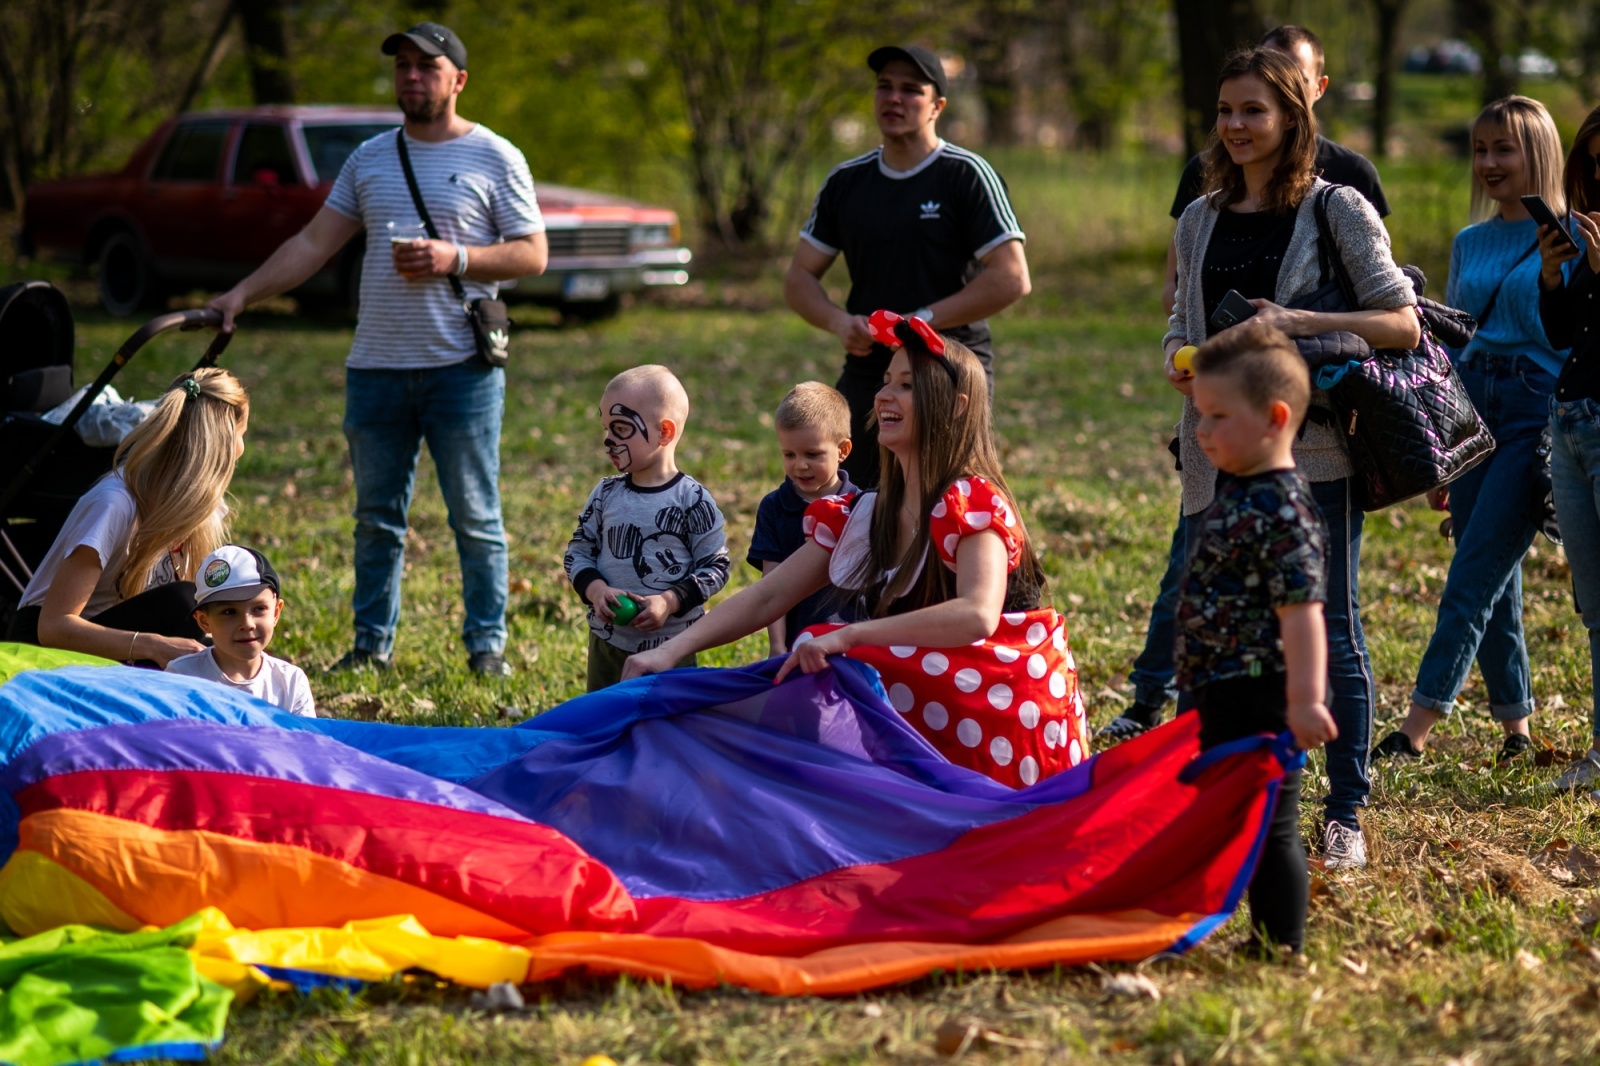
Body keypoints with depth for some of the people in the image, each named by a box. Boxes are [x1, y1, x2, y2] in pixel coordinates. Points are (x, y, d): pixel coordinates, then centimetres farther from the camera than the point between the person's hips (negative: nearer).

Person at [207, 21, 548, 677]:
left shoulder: (495, 159, 1)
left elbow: (532, 254, -2)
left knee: (475, 518, 1)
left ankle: (486, 646, 8)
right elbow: (313, 243, 13)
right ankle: (372, 644, 16)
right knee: (377, 518, 9)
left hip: (462, 369, -4)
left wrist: (456, 258, -16)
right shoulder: (369, 159, 13)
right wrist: (243, 293, 4)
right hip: (376, 366, 4)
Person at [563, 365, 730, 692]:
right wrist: (596, 590, -13)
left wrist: (670, 602, -18)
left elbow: (715, 566, -7)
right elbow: (577, 553, 7)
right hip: (607, 641, 4)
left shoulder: (692, 500, -9)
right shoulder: (606, 495, 3)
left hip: (672, 647, -4)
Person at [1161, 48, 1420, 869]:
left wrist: (1295, 323, -17)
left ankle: (1345, 815, 6)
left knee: (1330, 631, -1)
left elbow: (1403, 323, -7)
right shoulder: (1201, 220, 13)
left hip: (1314, 449, -5)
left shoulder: (1337, 209, -2)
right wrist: (1181, 364, -2)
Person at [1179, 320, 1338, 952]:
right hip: (1223, 692, 11)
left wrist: (1305, 699, -29)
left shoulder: (1284, 509, -19)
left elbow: (1302, 610, -25)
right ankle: (1268, 941, 27)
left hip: (1260, 698, -11)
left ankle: (1283, 951, 3)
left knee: (1268, 823, -4)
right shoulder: (1236, 490, 11)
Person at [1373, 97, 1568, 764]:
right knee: (1494, 583, 8)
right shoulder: (1468, 244, 15)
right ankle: (1516, 725, 18)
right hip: (1470, 410, 6)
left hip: (1537, 411, -6)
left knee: (1476, 574, -12)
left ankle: (1420, 723, -15)